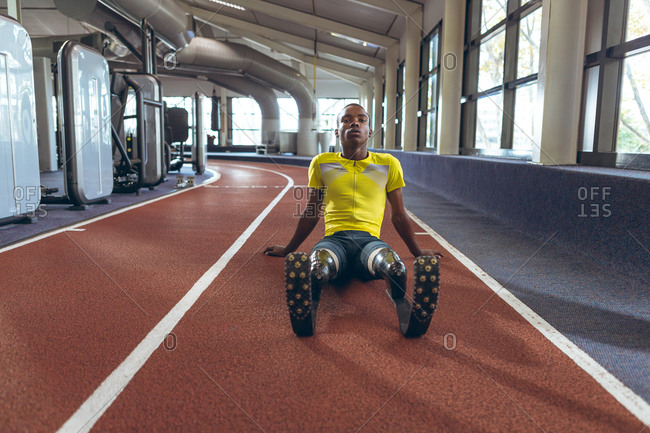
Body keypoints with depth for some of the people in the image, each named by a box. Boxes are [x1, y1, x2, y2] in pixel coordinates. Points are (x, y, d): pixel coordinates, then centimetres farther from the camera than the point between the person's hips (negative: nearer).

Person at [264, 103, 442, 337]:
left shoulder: (388, 164, 15)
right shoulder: (322, 163, 15)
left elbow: (399, 216, 23)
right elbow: (310, 213, 25)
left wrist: (418, 253, 28)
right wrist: (288, 249, 31)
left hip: (370, 238, 0)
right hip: (335, 238, 0)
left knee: (391, 263, -38)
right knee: (319, 264, -39)